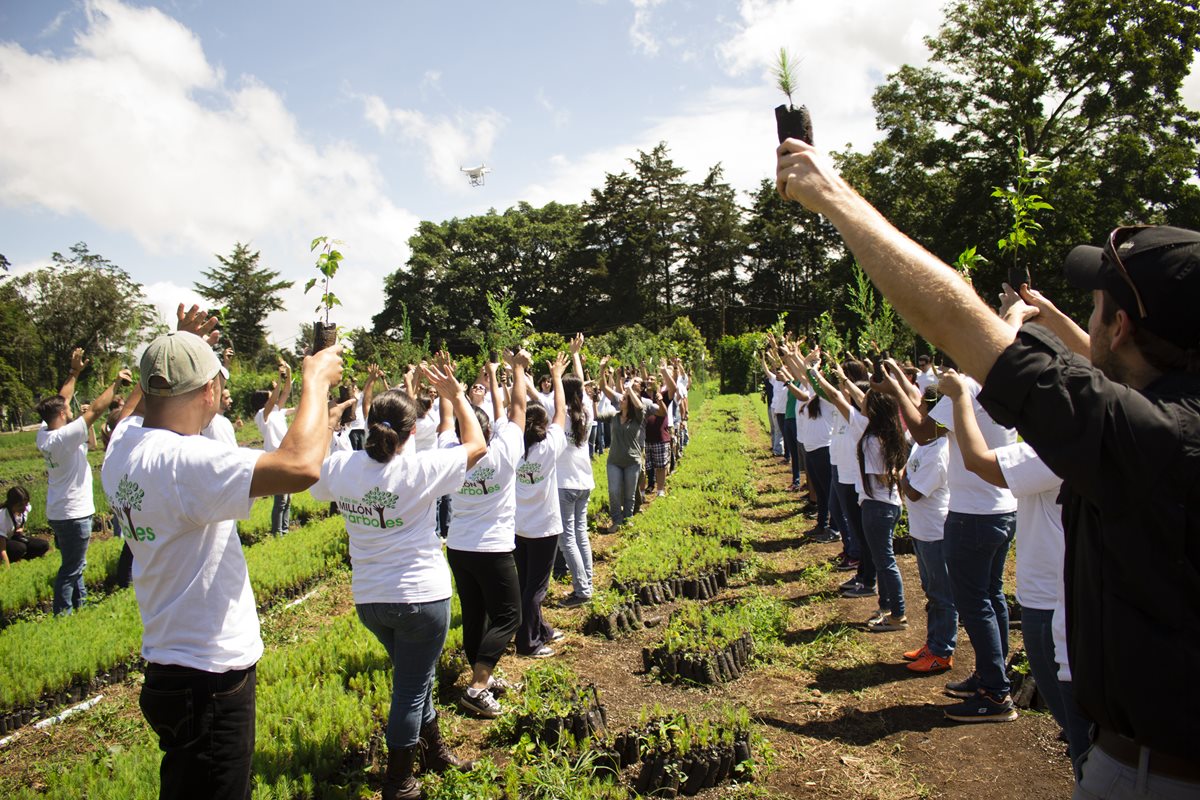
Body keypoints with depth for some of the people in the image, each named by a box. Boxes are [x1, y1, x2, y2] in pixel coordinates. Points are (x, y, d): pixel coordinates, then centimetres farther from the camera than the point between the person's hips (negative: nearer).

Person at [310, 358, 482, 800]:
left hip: (368, 598, 6)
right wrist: (456, 396, 1)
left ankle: (433, 749, 43)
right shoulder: (419, 469, -19)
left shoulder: (340, 466, -8)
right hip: (421, 597, -5)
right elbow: (477, 446, -6)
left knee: (415, 676, 26)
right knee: (411, 688, 11)